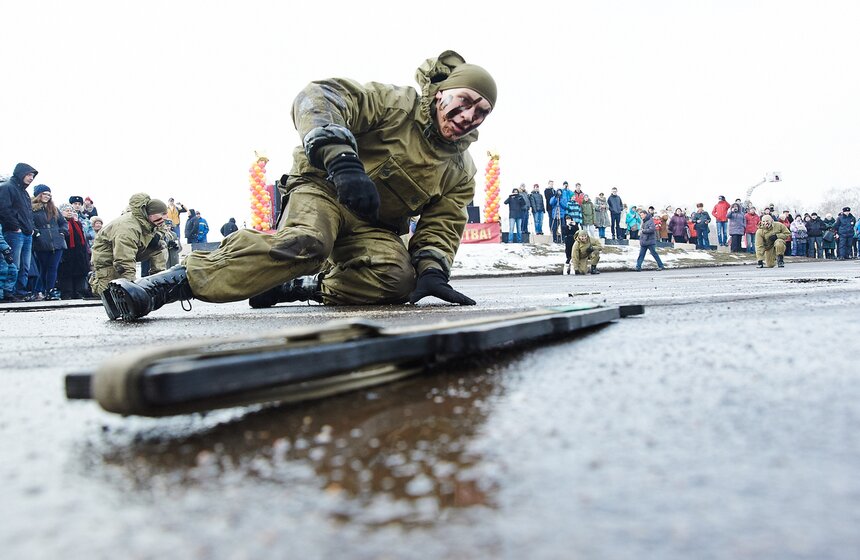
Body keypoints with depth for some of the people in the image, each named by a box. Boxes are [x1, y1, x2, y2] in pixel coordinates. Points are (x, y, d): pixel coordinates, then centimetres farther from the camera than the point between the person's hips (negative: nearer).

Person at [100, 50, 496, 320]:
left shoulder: (461, 172, 7)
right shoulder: (397, 104, -8)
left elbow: (442, 227, 5)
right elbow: (319, 97, -20)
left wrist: (431, 271, -17)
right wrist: (341, 161, -37)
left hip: (375, 227, 5)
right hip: (324, 189, -4)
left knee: (399, 279, -28)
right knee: (304, 243, -38)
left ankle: (307, 287, -14)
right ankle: (169, 283, -40)